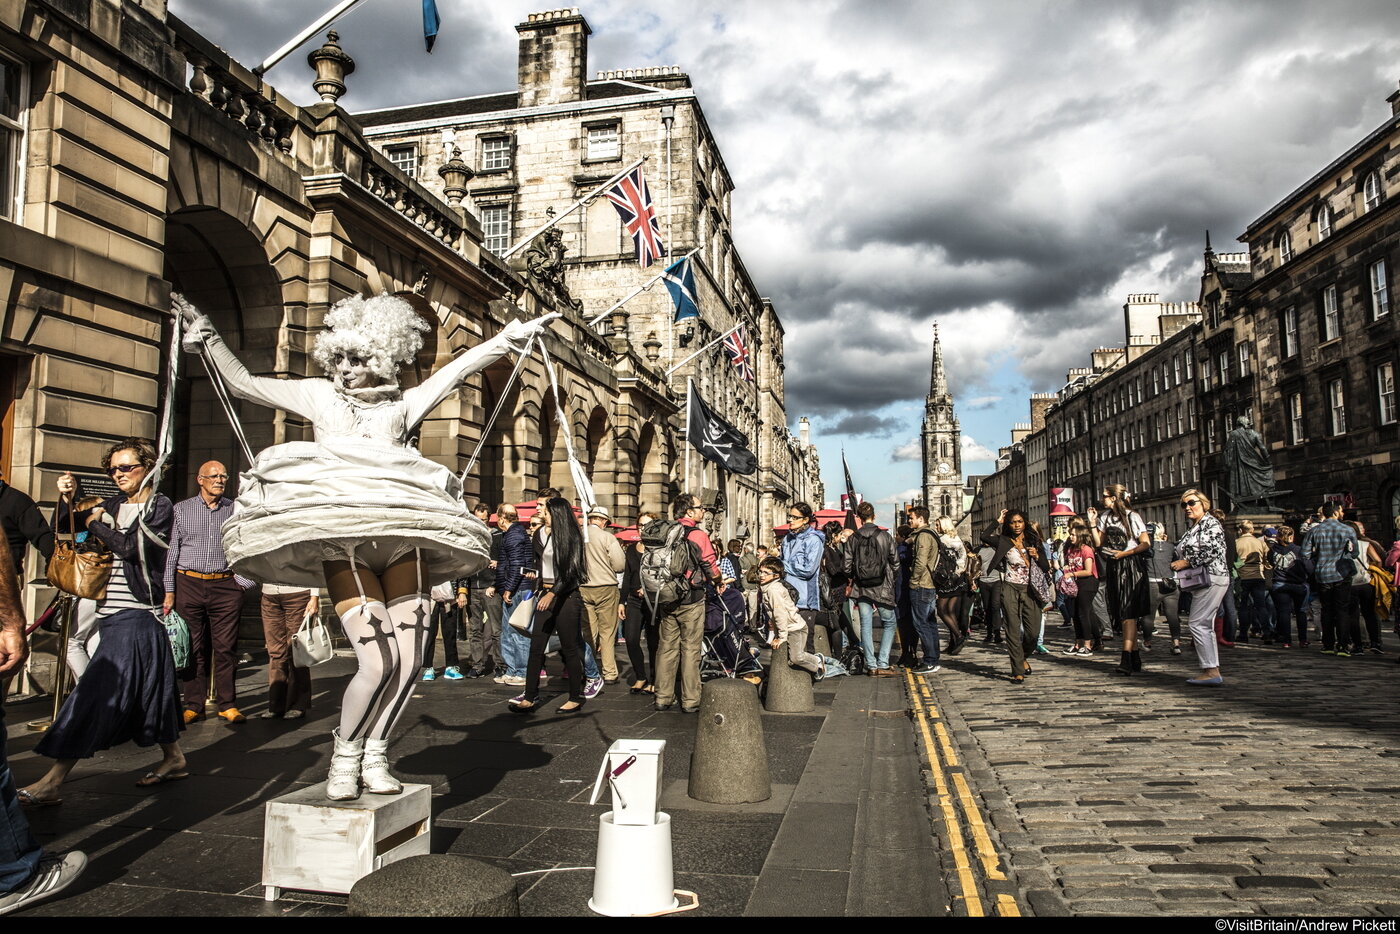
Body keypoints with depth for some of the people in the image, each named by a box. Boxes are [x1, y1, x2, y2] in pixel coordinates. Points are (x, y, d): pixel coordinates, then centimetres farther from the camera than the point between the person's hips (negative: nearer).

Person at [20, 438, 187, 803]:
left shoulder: (160, 507, -4)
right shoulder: (112, 506, 15)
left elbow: (132, 546, -15)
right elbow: (64, 533, 13)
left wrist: (96, 525, -2)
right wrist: (67, 500, -2)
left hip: (137, 613, -7)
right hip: (112, 611, 7)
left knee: (98, 691, -10)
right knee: (147, 690, 14)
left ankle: (52, 781, -10)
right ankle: (174, 758, 25)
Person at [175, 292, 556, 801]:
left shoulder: (404, 404, 21)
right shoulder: (319, 396, 20)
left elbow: (458, 368, 19)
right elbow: (241, 382, 24)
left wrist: (512, 336, 17)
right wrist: (205, 335, 20)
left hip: (402, 535, 2)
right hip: (339, 538, -2)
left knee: (408, 660, -6)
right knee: (379, 661, -16)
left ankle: (375, 757, 15)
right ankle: (345, 756, 8)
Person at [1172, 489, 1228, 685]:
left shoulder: (1211, 523, -8)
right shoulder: (1191, 527, 19)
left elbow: (1211, 552, -19)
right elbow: (1185, 552, 26)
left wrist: (1186, 562, -15)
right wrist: (1178, 562, 9)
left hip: (1211, 578, -10)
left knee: (1197, 624, -13)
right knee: (1205, 626, 10)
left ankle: (1211, 671, -11)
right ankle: (1213, 671, 13)